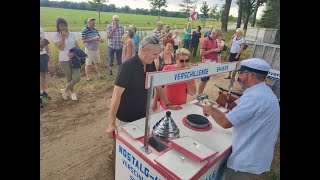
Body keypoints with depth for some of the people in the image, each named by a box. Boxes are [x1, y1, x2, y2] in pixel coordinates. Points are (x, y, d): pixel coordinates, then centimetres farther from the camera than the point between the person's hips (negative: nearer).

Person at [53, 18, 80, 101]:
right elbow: (61, 48, -15)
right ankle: (72, 92, 32)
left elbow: (78, 46, 2)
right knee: (69, 78, 7)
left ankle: (65, 90, 19)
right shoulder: (56, 36, -5)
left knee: (77, 78, -6)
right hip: (64, 60, -2)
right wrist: (63, 37, -21)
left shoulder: (72, 34, 3)